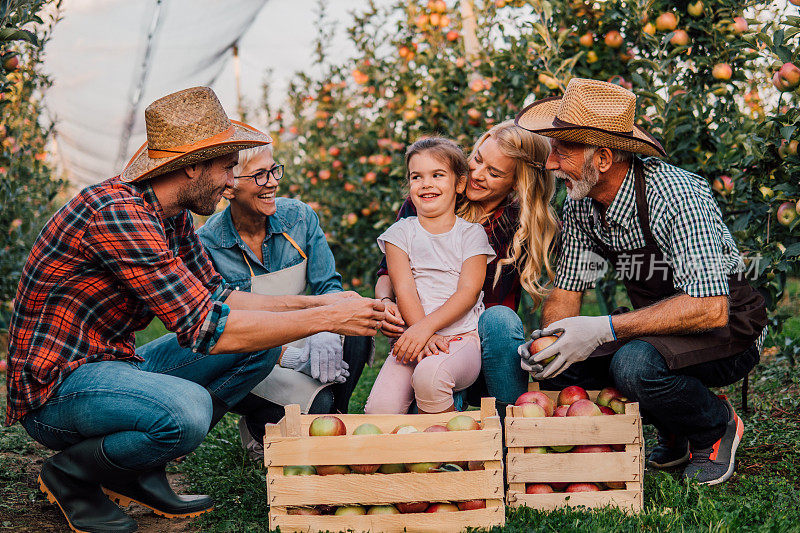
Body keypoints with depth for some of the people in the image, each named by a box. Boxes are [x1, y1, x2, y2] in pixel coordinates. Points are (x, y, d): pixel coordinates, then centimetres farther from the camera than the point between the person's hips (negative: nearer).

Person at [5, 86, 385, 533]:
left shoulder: (174, 215, 5)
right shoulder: (116, 213, -26)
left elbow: (217, 296, 11)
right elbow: (206, 328, -28)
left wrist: (316, 303, 1)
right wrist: (324, 320, -22)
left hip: (115, 366, 10)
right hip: (55, 387, -10)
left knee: (263, 344, 2)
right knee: (186, 409, -37)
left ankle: (139, 473, 4)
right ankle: (71, 474, -5)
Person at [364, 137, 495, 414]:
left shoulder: (471, 233, 10)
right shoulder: (401, 232, 13)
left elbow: (468, 291, -3)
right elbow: (404, 289, 0)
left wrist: (426, 326, -19)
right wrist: (426, 337, -17)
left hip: (463, 337, -2)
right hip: (415, 337, 2)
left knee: (430, 373, -36)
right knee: (379, 410, -24)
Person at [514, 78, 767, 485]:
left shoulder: (675, 195, -28)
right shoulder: (580, 206, -5)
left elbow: (709, 308, -35)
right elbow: (565, 294, 4)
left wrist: (604, 329, -37)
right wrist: (549, 340, -20)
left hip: (726, 328, -7)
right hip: (656, 326, 7)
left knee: (635, 364, -35)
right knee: (555, 365, -12)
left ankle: (716, 424, -2)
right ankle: (674, 435, 7)